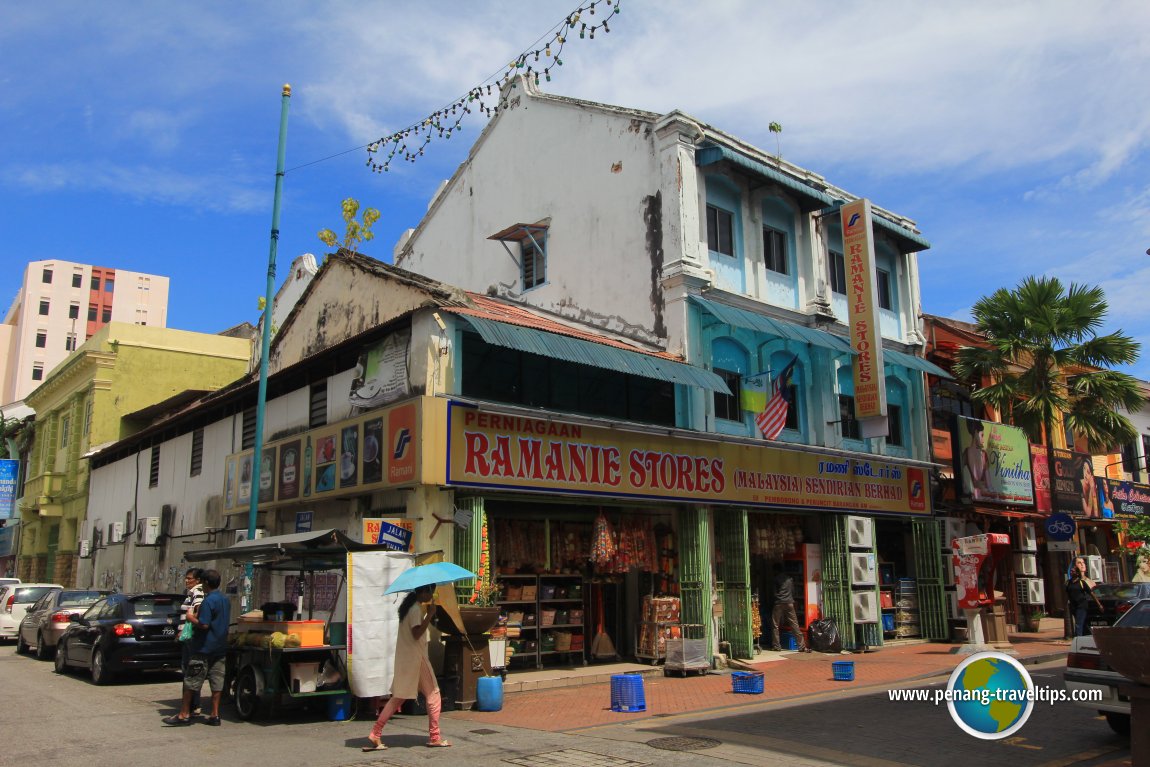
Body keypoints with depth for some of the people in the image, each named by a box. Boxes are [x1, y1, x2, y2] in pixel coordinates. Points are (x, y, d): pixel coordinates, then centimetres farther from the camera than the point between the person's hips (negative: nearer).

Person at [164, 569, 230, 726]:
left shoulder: (208, 601, -16)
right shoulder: (225, 600, 10)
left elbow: (204, 625, -22)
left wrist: (192, 618, -5)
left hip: (204, 648, -8)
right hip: (220, 648, 8)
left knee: (191, 682, 2)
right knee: (217, 682, 6)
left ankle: (184, 715, 6)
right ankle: (215, 715, 8)